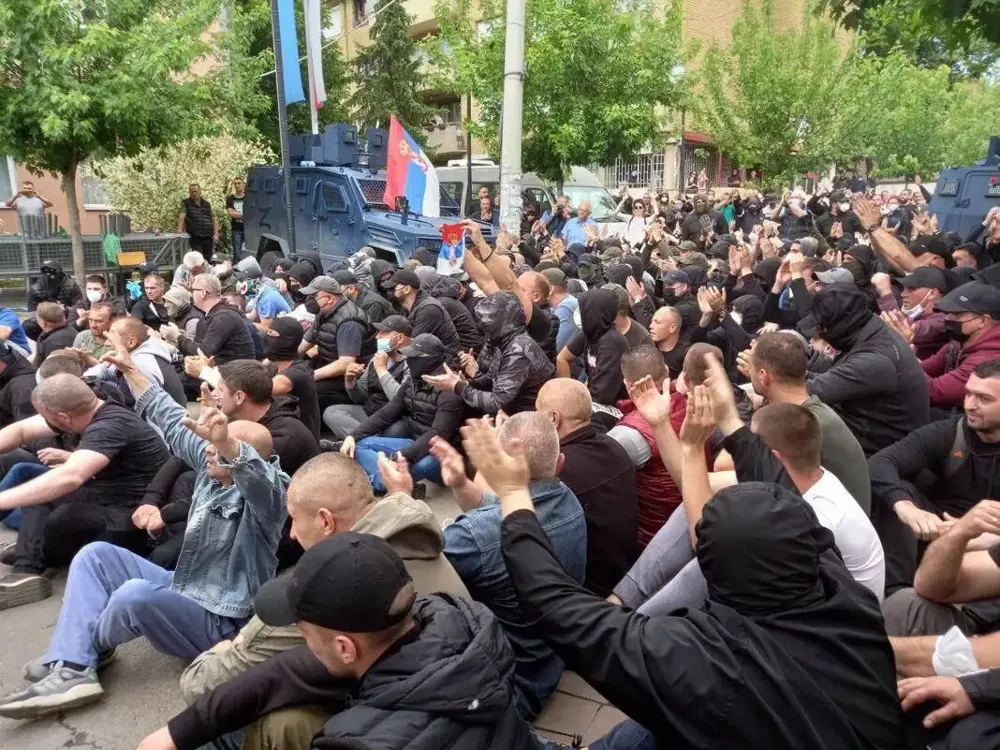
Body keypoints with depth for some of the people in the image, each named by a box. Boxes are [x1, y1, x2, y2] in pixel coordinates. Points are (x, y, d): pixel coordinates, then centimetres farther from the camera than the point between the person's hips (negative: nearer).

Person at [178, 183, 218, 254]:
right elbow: (182, 215, -10)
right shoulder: (185, 203, 5)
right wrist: (179, 229, -25)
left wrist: (215, 234, 4)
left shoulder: (207, 204, 15)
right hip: (195, 238, -3)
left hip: (208, 238, 3)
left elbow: (214, 219, 14)